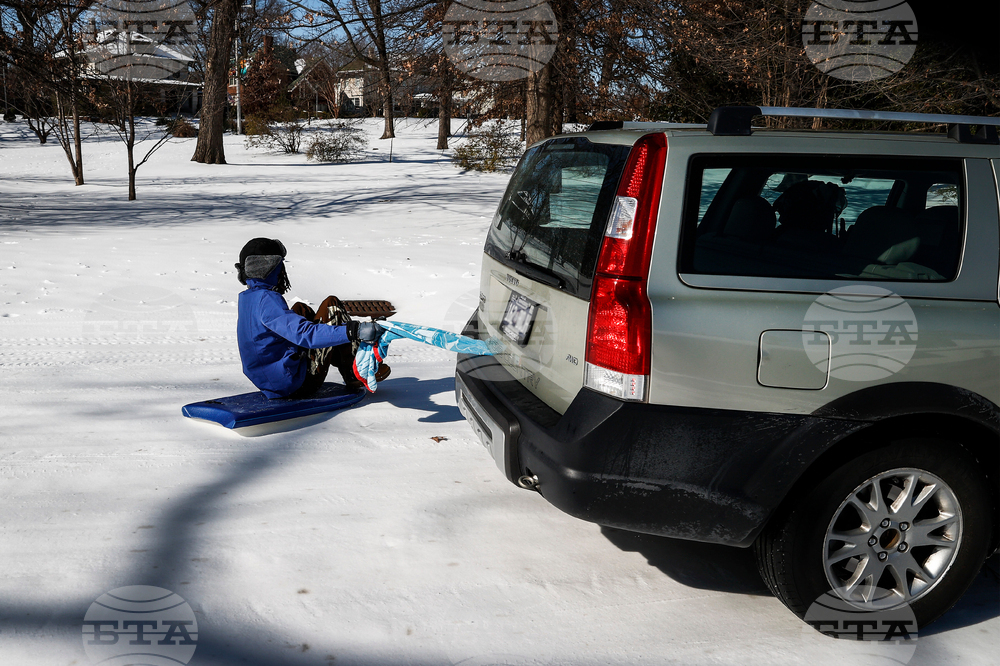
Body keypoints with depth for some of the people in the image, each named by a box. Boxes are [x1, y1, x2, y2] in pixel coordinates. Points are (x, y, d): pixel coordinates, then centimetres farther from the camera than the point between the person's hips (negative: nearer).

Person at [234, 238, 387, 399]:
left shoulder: (247, 298, 8)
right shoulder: (267, 300, -21)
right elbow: (304, 333, -33)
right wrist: (353, 331, -40)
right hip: (299, 384, -9)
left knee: (300, 310, 23)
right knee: (331, 305, -3)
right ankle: (356, 374, 0)